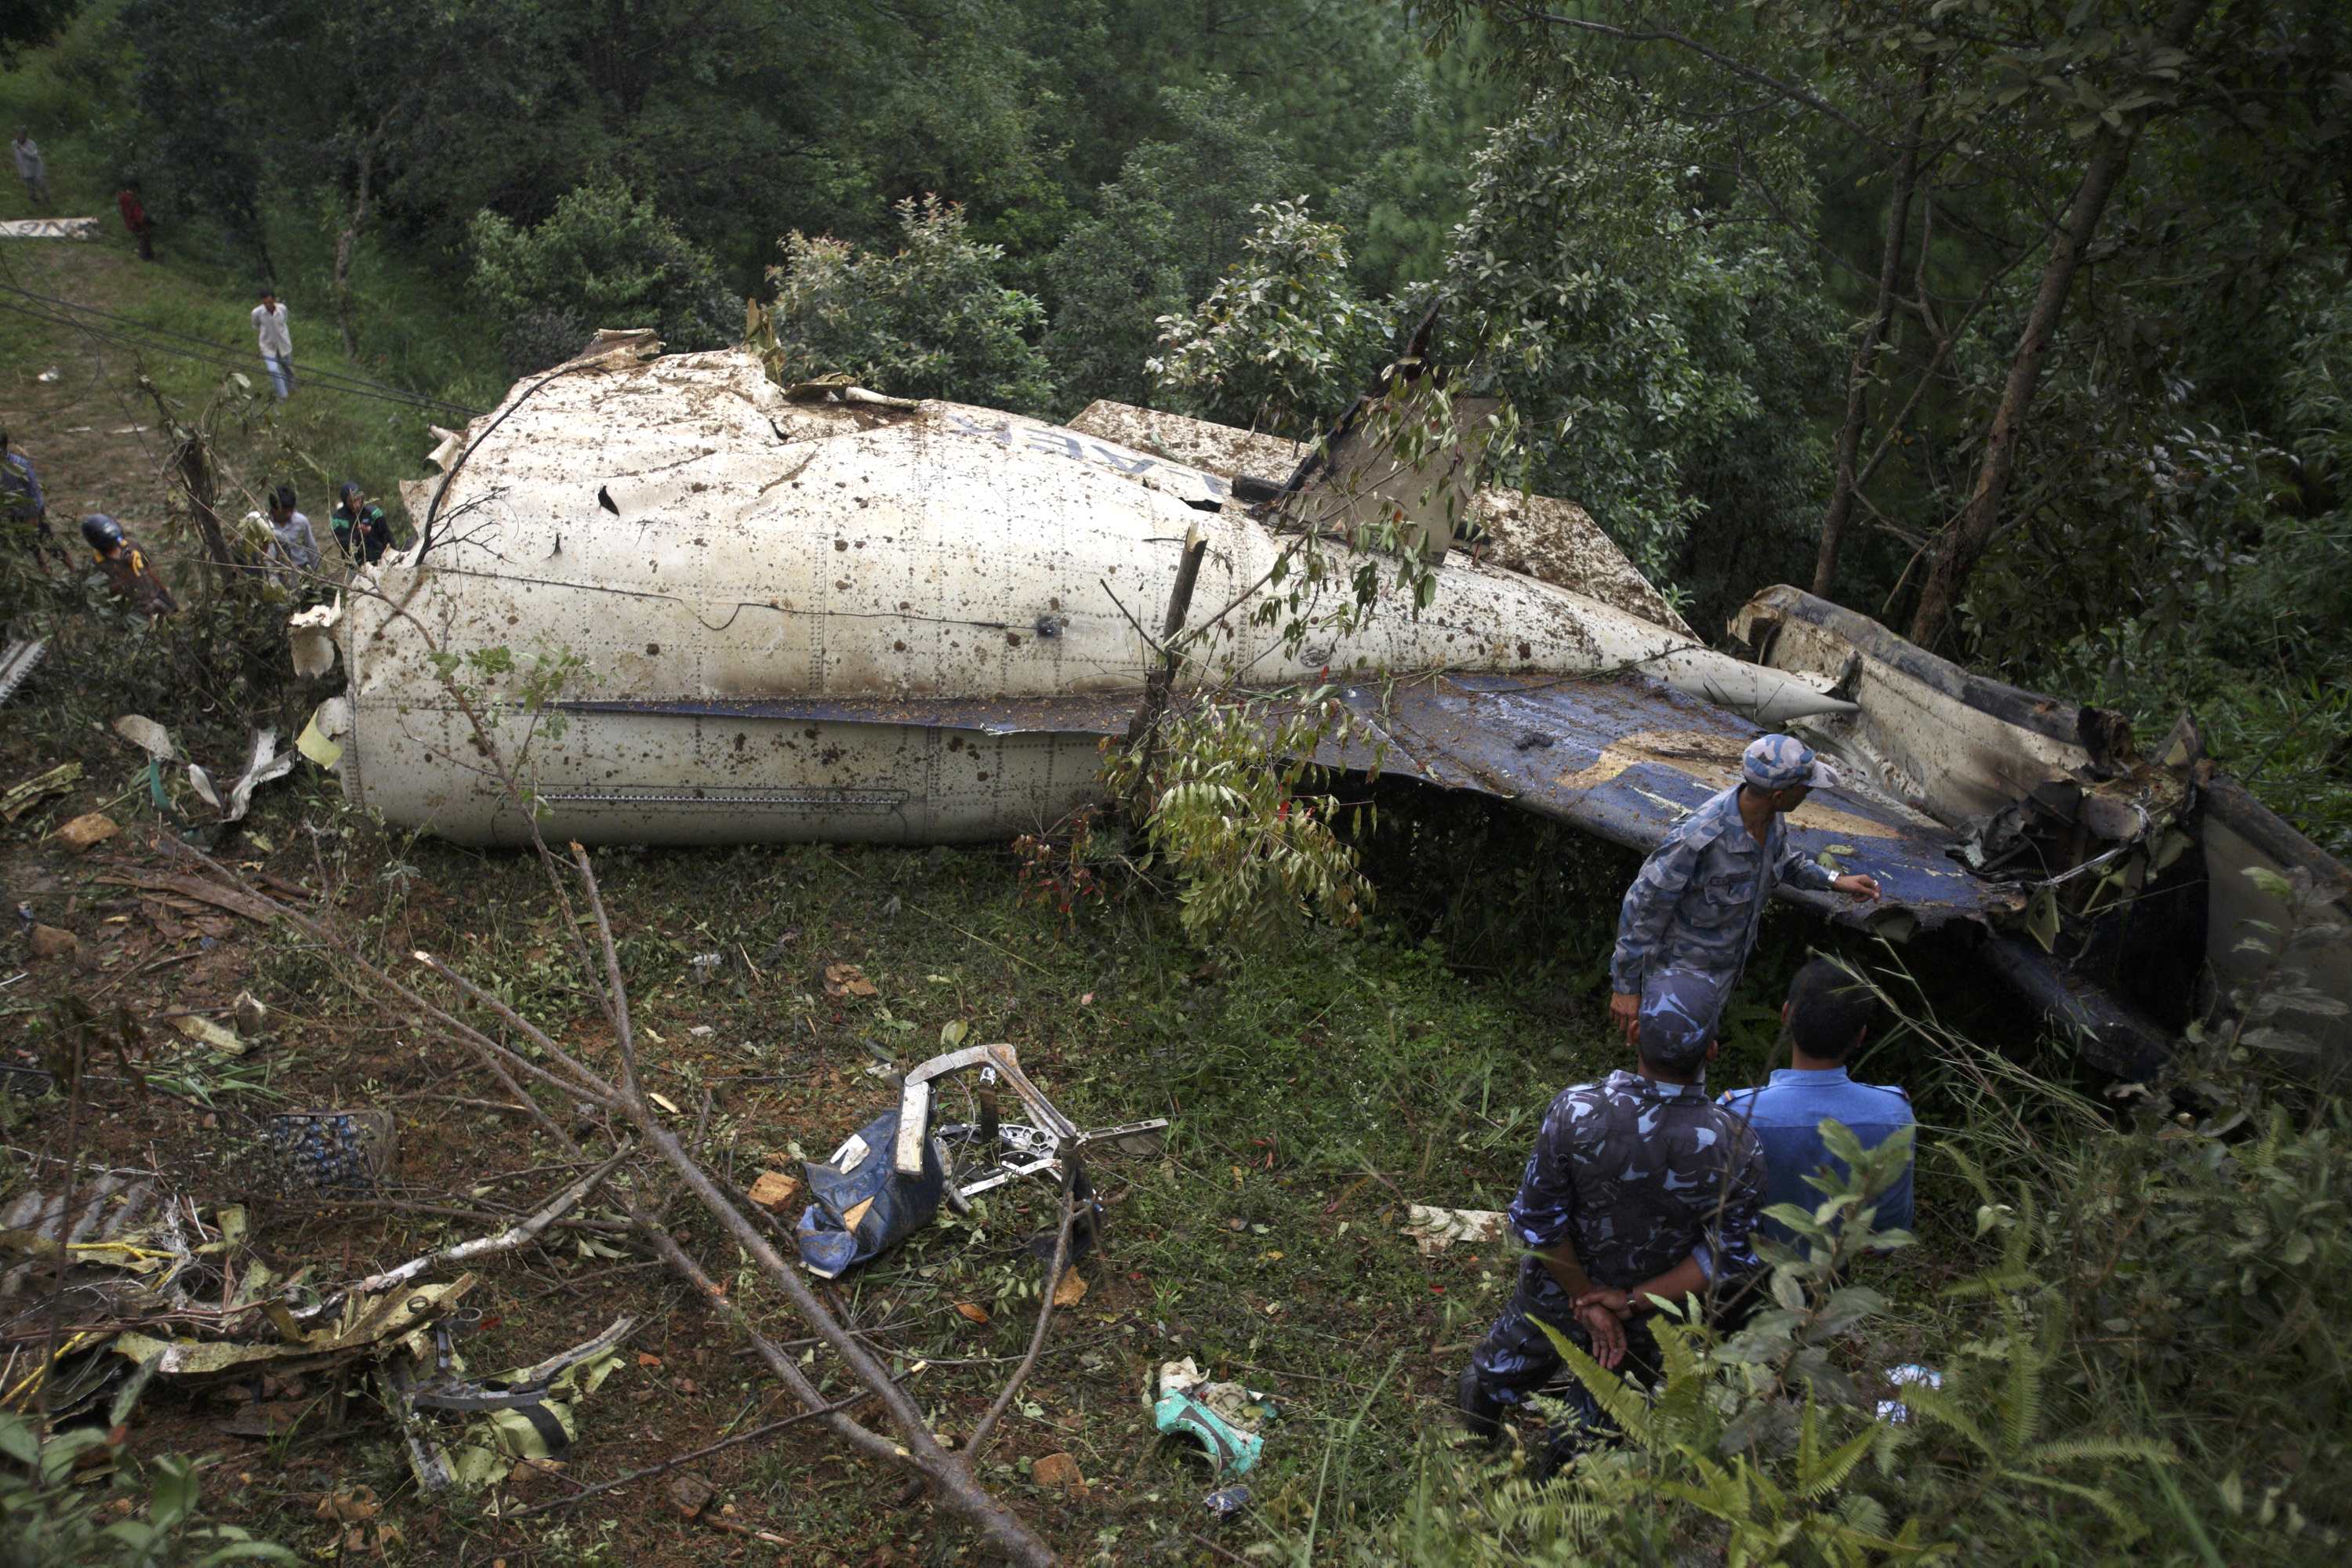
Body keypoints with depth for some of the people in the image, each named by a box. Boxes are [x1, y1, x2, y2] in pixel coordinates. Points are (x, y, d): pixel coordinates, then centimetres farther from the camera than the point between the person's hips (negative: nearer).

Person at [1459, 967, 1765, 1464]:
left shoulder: (1576, 1112, -31)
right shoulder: (1736, 1150, -29)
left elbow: (1538, 1220, -23)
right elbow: (1729, 1258, -19)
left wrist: (1586, 1299, -11)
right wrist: (1632, 1301, -15)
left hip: (1556, 1293, 0)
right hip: (1650, 1320, 0)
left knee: (1500, 1371, 32)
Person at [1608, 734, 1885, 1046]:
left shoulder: (1771, 817, -13)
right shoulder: (1697, 839, -38)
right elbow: (1642, 909, -28)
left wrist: (1835, 880, 4)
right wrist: (1625, 987, -22)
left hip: (1726, 967, 8)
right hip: (1681, 971, -8)